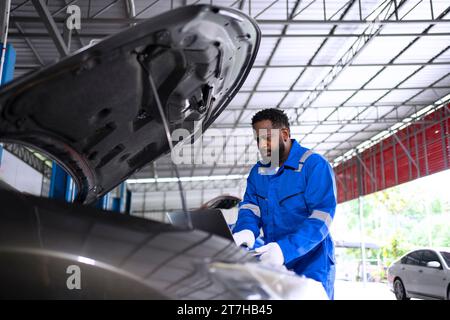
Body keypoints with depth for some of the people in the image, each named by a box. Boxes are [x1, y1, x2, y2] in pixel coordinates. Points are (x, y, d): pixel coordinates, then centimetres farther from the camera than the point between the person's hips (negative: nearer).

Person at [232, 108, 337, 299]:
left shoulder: (315, 165, -12)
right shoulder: (257, 171, 9)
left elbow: (321, 217, -21)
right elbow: (250, 207, 3)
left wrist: (285, 249, -34)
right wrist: (245, 231, -21)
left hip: (311, 267, -5)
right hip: (272, 266, 5)